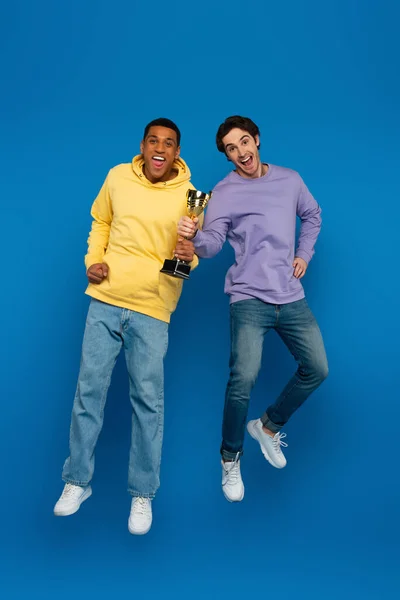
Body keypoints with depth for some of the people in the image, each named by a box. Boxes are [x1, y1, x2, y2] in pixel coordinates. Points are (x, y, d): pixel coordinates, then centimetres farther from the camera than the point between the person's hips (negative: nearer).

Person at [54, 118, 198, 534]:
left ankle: (143, 493, 19)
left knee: (148, 400, 2)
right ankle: (77, 481, 25)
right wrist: (93, 260, 3)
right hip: (105, 301, 2)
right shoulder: (118, 177, 3)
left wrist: (188, 256, -22)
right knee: (89, 390, 7)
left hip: (152, 310, -2)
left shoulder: (188, 195, -4)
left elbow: (191, 253, 1)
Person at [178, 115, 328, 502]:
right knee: (243, 379, -18)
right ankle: (230, 458, 5)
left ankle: (269, 426, 28)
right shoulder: (225, 192, -4)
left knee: (316, 369, 6)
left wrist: (304, 254, 12)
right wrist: (195, 235, -38)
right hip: (250, 299, -5)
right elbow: (212, 245, -16)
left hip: (291, 297, 5)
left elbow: (312, 215, 26)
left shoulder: (290, 180, 9)